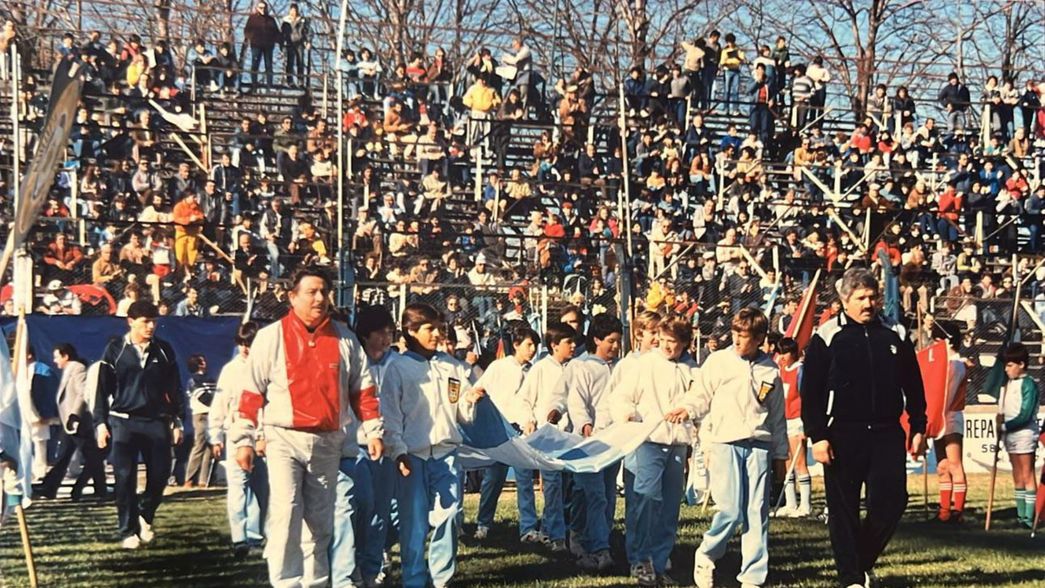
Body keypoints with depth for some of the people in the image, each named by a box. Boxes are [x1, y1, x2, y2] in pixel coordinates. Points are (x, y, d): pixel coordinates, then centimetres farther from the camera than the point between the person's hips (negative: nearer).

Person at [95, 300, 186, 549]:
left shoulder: (164, 350, 8)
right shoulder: (115, 350, 2)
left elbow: (174, 389, 13)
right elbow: (102, 389, 4)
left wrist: (177, 421, 9)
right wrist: (101, 422, -2)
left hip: (157, 421, 2)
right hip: (123, 420, -2)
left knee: (160, 474, -2)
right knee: (125, 479, -5)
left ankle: (144, 516, 23)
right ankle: (129, 531, 2)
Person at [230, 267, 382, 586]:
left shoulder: (343, 337, 7)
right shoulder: (271, 337, -2)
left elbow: (362, 387, 11)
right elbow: (252, 391, -3)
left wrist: (373, 430, 6)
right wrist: (243, 439, -7)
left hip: (328, 441, 4)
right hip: (285, 440, -3)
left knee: (320, 519, 10)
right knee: (285, 513, -15)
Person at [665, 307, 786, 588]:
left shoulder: (770, 370, 10)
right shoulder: (718, 361, 4)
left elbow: (777, 417, 17)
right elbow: (701, 396, 6)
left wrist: (780, 455, 18)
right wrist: (687, 409, -16)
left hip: (759, 445, 3)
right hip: (725, 442, -3)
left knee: (757, 512, -1)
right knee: (731, 510, -10)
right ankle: (706, 556, 15)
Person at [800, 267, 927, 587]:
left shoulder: (895, 335, 10)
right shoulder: (826, 338, -1)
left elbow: (913, 386, 16)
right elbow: (810, 392, -3)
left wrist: (918, 428, 11)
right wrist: (817, 436, -9)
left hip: (887, 434, 3)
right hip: (842, 436, -3)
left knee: (891, 501, -2)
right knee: (844, 509, 1)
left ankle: (863, 561, 19)